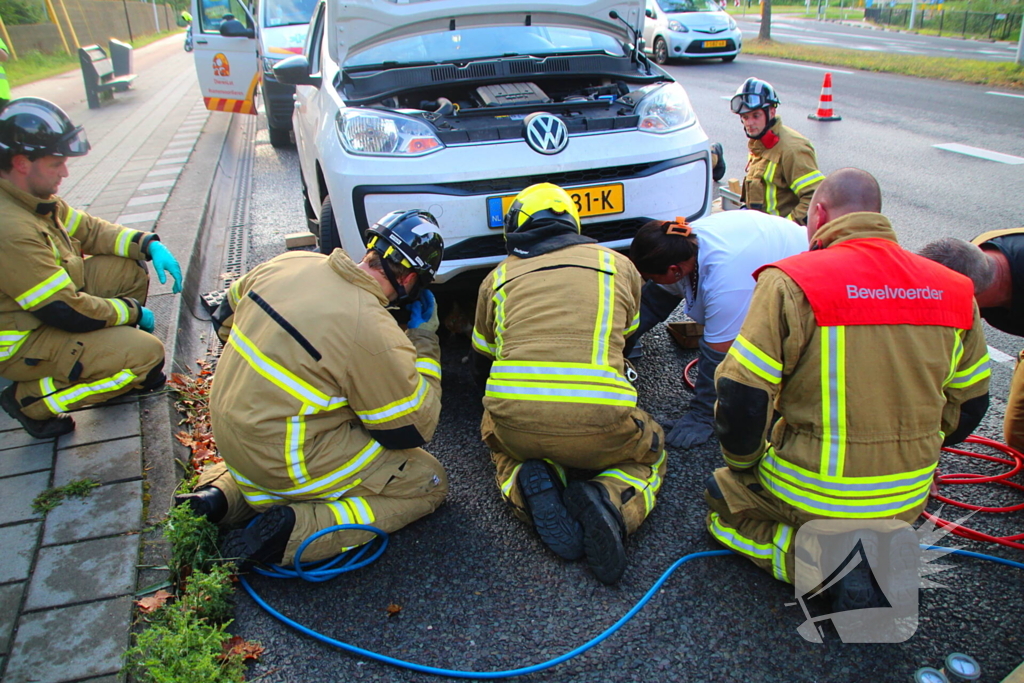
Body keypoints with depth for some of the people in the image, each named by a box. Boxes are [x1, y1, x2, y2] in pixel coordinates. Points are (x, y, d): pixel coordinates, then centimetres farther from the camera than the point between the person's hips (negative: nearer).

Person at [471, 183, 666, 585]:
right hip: (599, 426, 0)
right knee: (652, 451, 32)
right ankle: (610, 501, -2)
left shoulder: (498, 277, 18)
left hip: (515, 419, 1)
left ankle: (531, 485, 2)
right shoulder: (619, 265, 18)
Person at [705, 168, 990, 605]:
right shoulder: (954, 291, 1)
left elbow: (742, 395, -19)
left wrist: (744, 464, 0)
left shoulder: (791, 282, -17)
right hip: (908, 502, 6)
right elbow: (969, 402, 10)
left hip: (814, 497, -6)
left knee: (723, 497, 22)